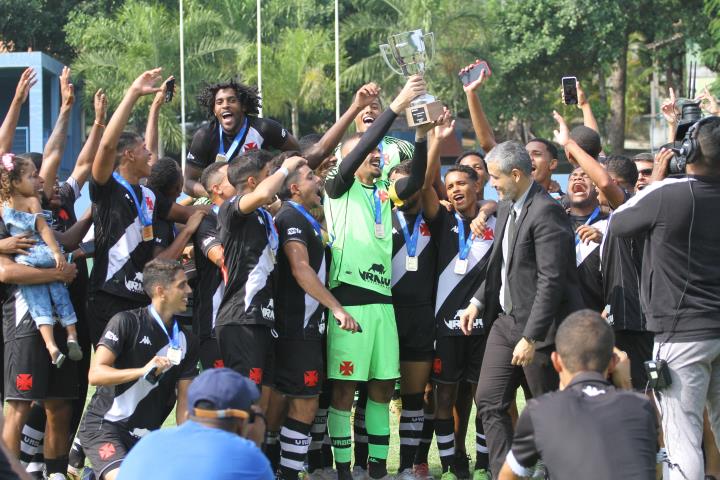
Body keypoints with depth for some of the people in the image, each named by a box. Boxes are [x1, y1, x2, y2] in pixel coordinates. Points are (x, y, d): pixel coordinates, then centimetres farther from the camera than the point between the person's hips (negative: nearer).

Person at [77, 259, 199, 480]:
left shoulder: (186, 342, 9)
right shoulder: (127, 322, -7)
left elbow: (184, 402, 6)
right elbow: (95, 374, -16)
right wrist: (143, 371, -29)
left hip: (145, 436, 7)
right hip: (104, 426, -7)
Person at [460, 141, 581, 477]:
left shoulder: (545, 212, -19)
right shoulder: (507, 207, 11)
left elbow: (551, 281, -23)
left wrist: (531, 337, -24)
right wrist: (478, 302, 12)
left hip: (541, 326, -9)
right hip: (506, 320, 9)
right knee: (489, 401, 5)